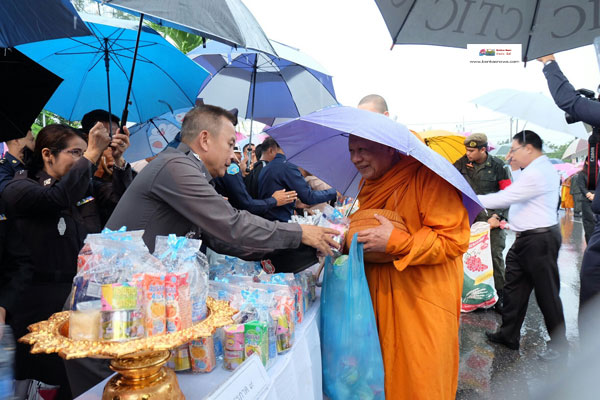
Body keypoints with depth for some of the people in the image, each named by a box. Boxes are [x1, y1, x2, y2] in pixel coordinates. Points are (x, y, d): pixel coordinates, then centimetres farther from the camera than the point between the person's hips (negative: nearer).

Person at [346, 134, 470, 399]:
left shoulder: (427, 177, -15)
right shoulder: (369, 183, 9)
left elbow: (454, 240, -19)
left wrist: (395, 242, -24)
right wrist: (351, 240, 5)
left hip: (423, 303, -6)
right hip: (381, 299, 7)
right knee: (386, 376, 16)